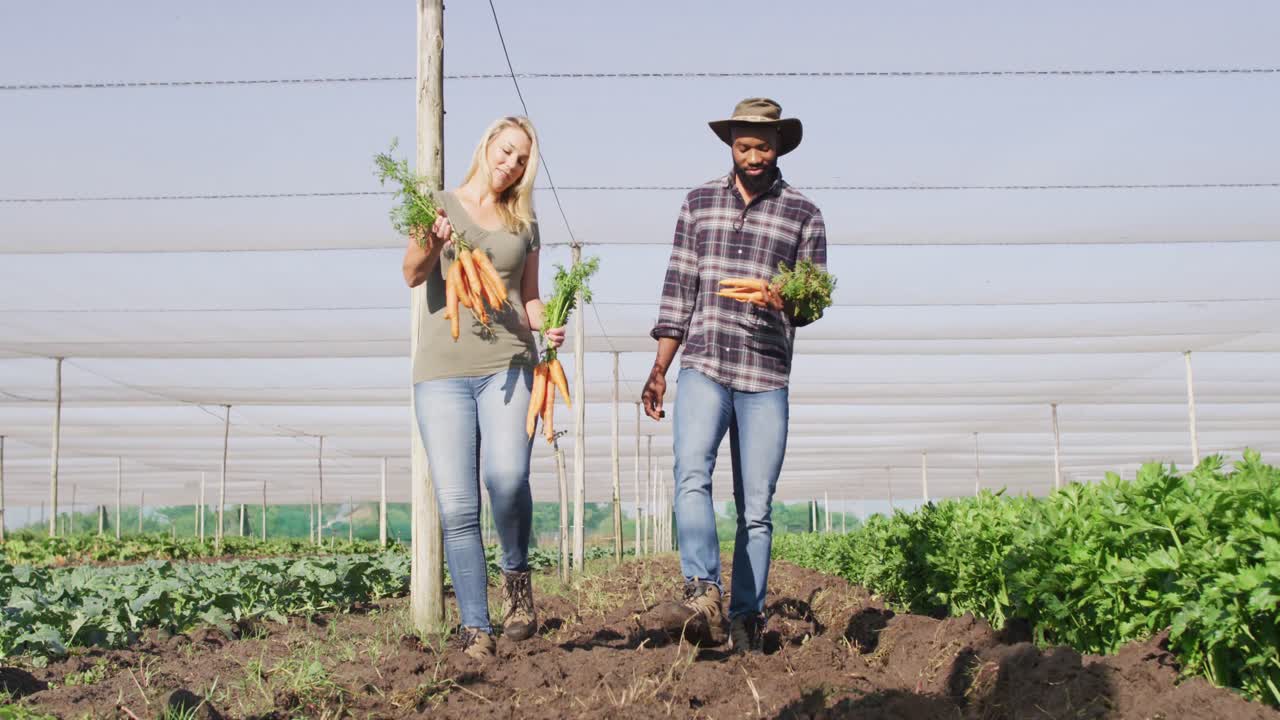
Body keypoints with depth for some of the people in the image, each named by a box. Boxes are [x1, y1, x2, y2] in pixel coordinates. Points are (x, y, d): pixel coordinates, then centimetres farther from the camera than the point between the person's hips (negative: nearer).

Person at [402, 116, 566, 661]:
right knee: (456, 507, -6)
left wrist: (548, 327, -2)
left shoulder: (524, 223, 18)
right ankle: (475, 627, 2)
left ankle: (516, 575, 2)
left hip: (508, 364, 1)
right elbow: (412, 275, -3)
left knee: (507, 477, -24)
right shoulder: (440, 206, 11)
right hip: (442, 369, -1)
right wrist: (432, 242, -24)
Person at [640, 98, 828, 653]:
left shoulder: (804, 215, 8)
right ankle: (701, 593, -30)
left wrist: (790, 302, -20)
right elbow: (679, 288, 13)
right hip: (702, 369, 1)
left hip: (766, 379, 0)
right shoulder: (700, 202, 12)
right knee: (691, 473, -23)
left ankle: (746, 620, 8)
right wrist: (659, 368, 8)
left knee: (756, 508, 1)